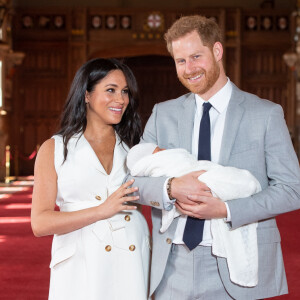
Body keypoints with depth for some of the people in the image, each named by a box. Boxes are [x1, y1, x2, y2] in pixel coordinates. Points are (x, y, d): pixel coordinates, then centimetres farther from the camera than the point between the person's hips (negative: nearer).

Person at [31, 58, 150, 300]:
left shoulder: (134, 147, 11)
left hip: (133, 266, 2)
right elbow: (40, 223, -5)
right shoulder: (54, 149, 3)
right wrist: (102, 210, -13)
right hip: (81, 268, -2)